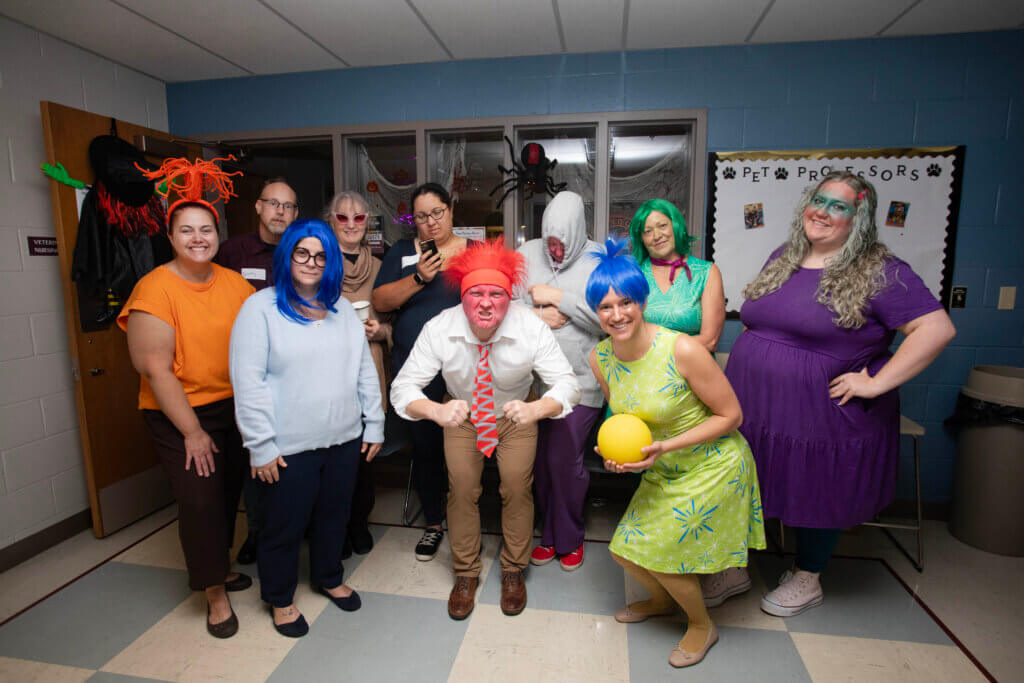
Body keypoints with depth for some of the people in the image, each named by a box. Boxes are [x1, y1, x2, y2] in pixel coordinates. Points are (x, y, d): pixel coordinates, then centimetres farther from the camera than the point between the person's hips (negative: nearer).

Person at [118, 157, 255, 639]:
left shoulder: (234, 282, 0)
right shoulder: (155, 289, -13)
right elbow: (156, 370, -15)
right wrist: (193, 432, -13)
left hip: (232, 406, 5)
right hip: (178, 416, -4)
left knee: (229, 492, 14)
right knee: (200, 500, -1)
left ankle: (216, 566, 40)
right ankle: (214, 593, 22)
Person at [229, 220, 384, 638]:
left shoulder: (342, 308, 9)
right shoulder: (261, 308, -7)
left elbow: (365, 370, 10)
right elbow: (248, 381, -12)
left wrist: (375, 425, 7)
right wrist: (260, 446, -14)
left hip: (345, 439, 5)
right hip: (288, 446, -4)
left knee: (334, 515, 20)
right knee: (283, 526, 13)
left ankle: (328, 578, 45)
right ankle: (279, 598, 38)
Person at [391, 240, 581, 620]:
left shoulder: (531, 329, -29)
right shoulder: (439, 330, -28)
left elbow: (567, 383, -30)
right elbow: (403, 387, -27)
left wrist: (534, 409, -52)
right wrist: (437, 411, -49)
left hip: (516, 415, 0)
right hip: (462, 415, 1)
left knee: (517, 488, -4)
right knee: (462, 490, -1)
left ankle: (513, 571, 23)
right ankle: (465, 574, 25)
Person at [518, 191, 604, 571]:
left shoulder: (599, 259, -4)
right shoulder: (526, 254, 5)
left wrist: (559, 297, -14)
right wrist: (537, 315, -12)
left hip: (580, 380, -3)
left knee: (564, 459, 0)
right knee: (541, 458, 12)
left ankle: (569, 538, 26)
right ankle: (550, 533, 34)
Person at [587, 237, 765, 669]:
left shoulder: (682, 350, -28)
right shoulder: (600, 358, -10)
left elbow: (731, 415, -18)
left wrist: (665, 446, -26)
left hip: (713, 465, -6)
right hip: (662, 471, 6)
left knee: (661, 549, -3)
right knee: (625, 549, 9)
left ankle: (702, 626, 31)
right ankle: (663, 599, 45)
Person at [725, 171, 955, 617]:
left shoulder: (879, 272, -10)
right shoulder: (782, 258, 8)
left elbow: (937, 328, -16)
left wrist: (876, 384, -20)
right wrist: (745, 362, 9)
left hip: (822, 416, -5)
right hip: (754, 408, 5)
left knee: (817, 496, 15)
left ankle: (806, 580, 39)